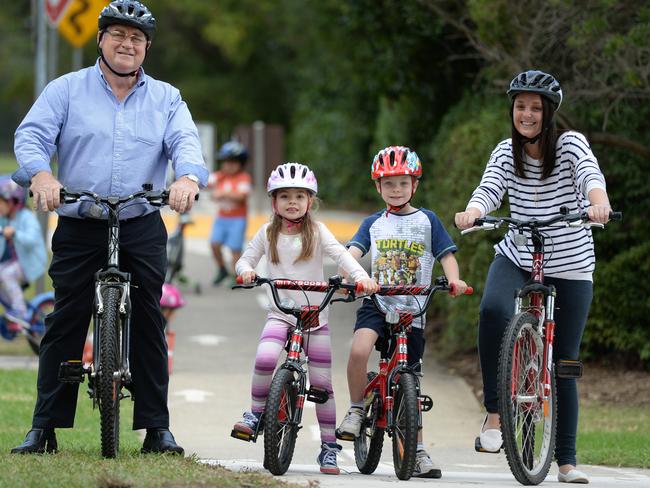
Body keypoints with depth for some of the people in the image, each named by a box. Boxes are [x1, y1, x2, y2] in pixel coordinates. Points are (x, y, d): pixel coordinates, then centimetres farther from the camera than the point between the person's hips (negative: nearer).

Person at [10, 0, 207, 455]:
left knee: (148, 324, 0)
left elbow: (185, 141, -4)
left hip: (143, 229, 1)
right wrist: (40, 175, -26)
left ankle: (157, 427, 5)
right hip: (78, 227, -1)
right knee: (65, 324, -3)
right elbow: (32, 135, -4)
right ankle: (45, 427, 1)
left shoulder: (165, 98, 11)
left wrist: (188, 178, -27)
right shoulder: (66, 90, 7)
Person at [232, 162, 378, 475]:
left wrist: (361, 276, -29)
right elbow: (246, 259, 9)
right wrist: (246, 270, -16)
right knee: (265, 358, -30)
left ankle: (329, 448, 11)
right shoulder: (267, 233, 6)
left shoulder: (316, 231, 0)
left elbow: (340, 254, -12)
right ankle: (257, 412, -8)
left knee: (322, 384, 1)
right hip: (280, 314, 0)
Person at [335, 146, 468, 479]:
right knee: (359, 350, -31)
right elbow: (354, 250, -2)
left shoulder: (427, 220, 7)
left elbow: (446, 255, 2)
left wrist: (453, 278, -18)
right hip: (376, 303, 0)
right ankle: (356, 410, -9)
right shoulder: (374, 223, 10)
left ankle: (417, 452, 15)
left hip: (413, 310, 0)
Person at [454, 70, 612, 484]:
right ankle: (495, 411, -19)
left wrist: (598, 202, -52)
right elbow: (489, 189, -16)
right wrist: (471, 213, -39)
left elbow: (591, 174, -28)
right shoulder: (506, 153, -1)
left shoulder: (570, 144, -9)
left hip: (570, 267, -1)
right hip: (516, 259, 1)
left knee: (564, 363, 2)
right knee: (494, 311, -32)